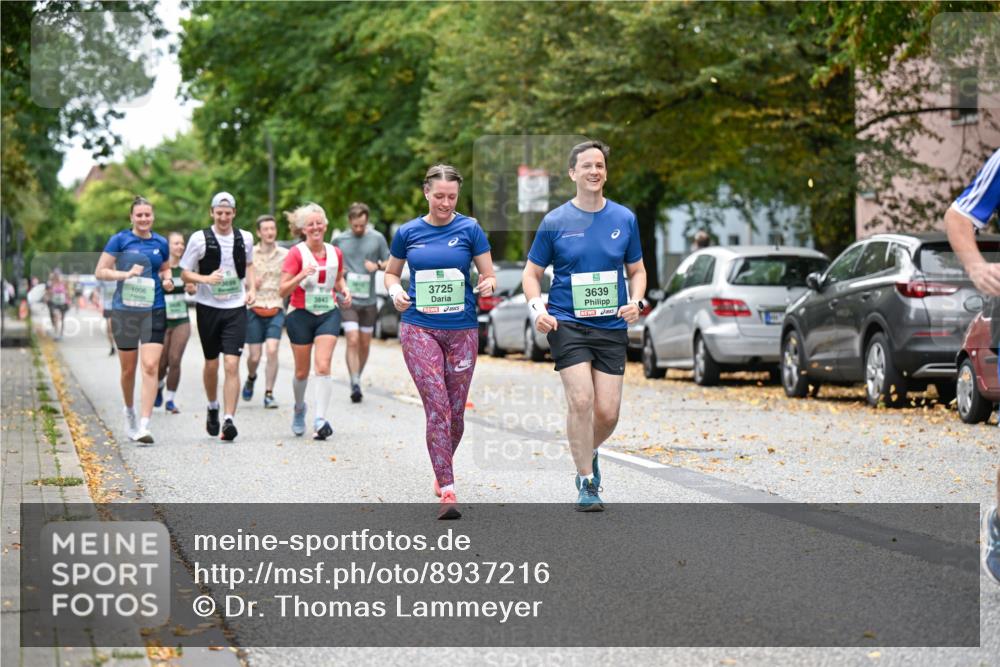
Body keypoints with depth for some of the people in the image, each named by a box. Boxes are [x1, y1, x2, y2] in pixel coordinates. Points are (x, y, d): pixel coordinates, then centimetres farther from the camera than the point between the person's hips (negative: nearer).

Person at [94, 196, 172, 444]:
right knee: (128, 369, 10)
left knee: (150, 367, -13)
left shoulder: (161, 243, 8)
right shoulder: (120, 240, -1)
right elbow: (100, 272, -2)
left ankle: (144, 425, -15)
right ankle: (129, 411, 37)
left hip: (154, 311, 1)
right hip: (124, 310, -1)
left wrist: (167, 278, 4)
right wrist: (126, 274, -16)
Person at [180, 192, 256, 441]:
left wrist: (251, 288, 6)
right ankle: (212, 407, 37)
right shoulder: (199, 238, -5)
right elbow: (184, 273, -1)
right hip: (208, 308, 0)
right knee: (211, 364, 11)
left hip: (236, 308, 1)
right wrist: (206, 278, -19)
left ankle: (229, 420, -13)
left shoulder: (245, 238, 3)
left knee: (231, 365, -11)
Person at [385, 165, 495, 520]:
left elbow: (489, 277, 3)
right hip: (419, 327, -1)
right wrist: (395, 291, -5)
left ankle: (443, 469, 36)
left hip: (462, 329, 1)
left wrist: (488, 285, -20)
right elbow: (391, 272, 17)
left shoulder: (469, 229, 0)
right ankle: (447, 490, -13)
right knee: (437, 407, -12)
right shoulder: (408, 233, 4)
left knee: (455, 410, 9)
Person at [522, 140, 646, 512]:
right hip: (567, 324, -2)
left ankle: (588, 452, 33)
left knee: (608, 411, -2)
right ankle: (587, 483, -2)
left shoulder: (624, 219, 5)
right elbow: (532, 273, 8)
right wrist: (536, 309, -10)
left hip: (611, 327, 2)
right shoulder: (555, 222, 0)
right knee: (581, 401, -16)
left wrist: (636, 302, -5)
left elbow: (636, 270, 15)